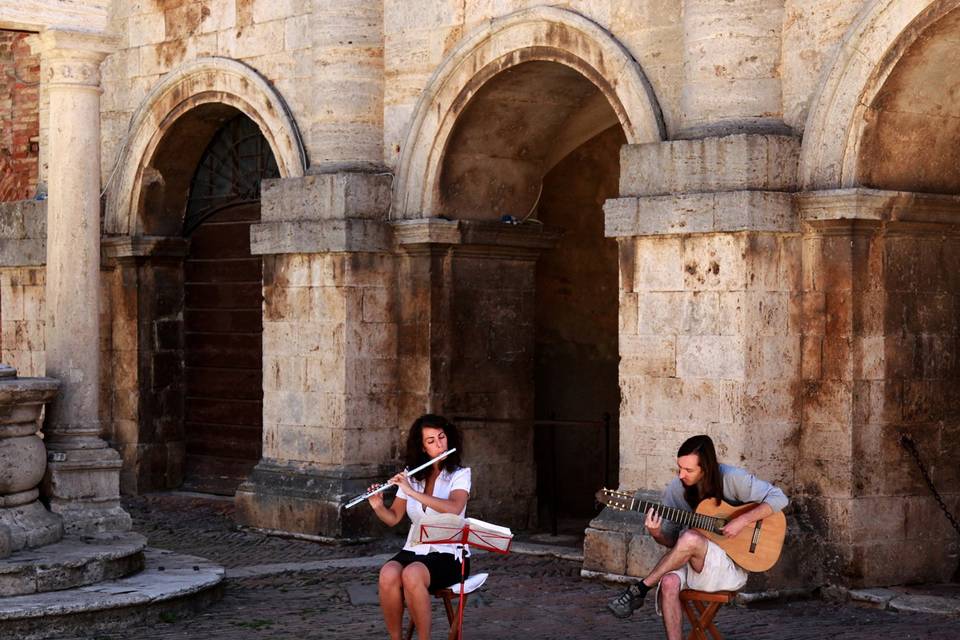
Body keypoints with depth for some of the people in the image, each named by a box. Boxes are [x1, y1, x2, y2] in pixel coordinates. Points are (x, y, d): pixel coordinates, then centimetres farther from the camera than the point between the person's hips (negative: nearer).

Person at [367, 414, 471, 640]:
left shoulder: (460, 475, -2)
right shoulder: (412, 475, 10)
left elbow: (453, 509, -23)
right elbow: (393, 518, 11)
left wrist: (412, 492, -25)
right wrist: (378, 507, -11)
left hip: (448, 554, -4)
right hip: (414, 550, 4)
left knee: (411, 575, -36)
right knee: (388, 574, -31)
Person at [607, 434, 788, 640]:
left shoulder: (731, 479, -11)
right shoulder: (676, 490, 1)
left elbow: (779, 499, -12)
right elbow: (671, 540, 7)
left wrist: (743, 520, -22)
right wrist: (657, 534, -16)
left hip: (732, 567, -4)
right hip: (690, 564, 4)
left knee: (690, 538, -33)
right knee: (669, 582, -32)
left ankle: (638, 591, -19)